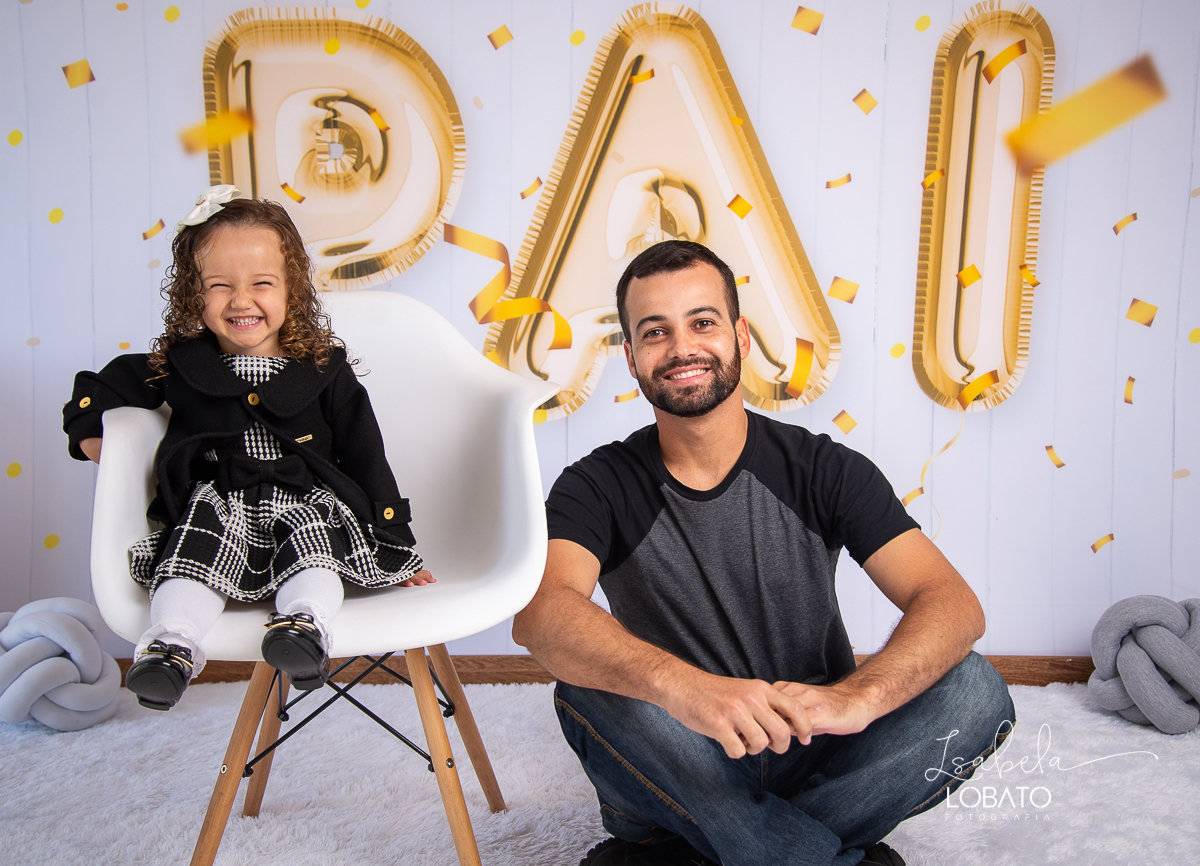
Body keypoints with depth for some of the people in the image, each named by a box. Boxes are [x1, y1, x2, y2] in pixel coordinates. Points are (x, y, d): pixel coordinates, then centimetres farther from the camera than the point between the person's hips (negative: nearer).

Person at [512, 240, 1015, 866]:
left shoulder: (825, 469, -5)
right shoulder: (598, 487, -8)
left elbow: (954, 605, -16)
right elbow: (539, 613, -28)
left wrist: (856, 696, -38)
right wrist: (679, 686, -47)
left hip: (813, 762, 2)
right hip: (678, 781, -1)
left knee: (974, 690, -23)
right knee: (586, 686, -30)